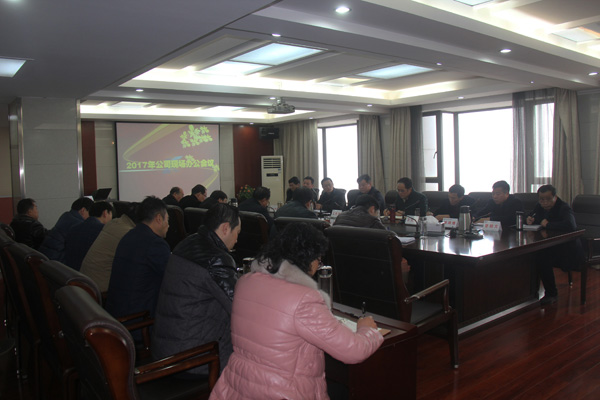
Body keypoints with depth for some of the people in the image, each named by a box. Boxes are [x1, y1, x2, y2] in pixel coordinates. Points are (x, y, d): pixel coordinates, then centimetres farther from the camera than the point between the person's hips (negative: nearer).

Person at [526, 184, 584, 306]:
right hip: (549, 247, 7)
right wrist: (530, 220, -8)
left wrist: (548, 224, -25)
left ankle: (551, 294, -13)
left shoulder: (564, 208, -17)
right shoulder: (540, 207, 6)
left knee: (542, 258, -32)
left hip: (568, 250, -7)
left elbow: (570, 225, -36)